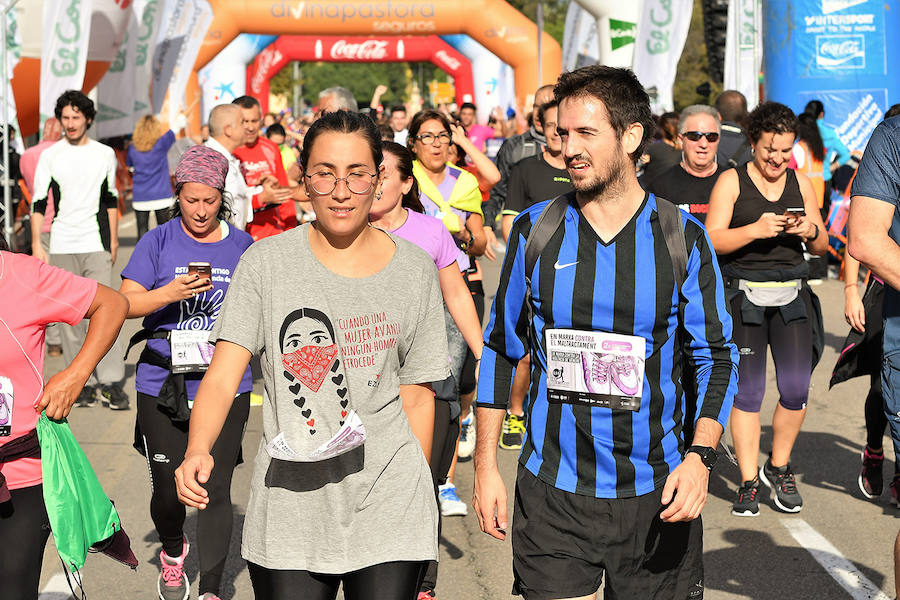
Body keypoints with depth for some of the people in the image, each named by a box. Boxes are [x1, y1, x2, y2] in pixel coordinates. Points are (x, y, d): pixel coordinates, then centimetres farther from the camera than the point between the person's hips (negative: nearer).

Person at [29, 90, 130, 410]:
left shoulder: (105, 154, 9)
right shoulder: (50, 156, 5)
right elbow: (38, 203, 5)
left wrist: (113, 241, 12)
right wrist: (37, 245, -3)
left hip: (96, 244, 0)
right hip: (61, 247, 0)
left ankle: (111, 382, -7)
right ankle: (83, 381, 7)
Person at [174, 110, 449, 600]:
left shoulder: (415, 270, 3)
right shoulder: (265, 262, -2)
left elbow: (417, 397, 8)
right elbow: (222, 375, -9)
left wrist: (417, 494, 8)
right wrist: (197, 452, -27)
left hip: (387, 505, 1)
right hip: (288, 504, -1)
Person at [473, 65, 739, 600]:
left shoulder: (683, 238, -2)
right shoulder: (535, 230, 1)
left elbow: (717, 355, 2)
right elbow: (501, 349, 8)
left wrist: (700, 456, -13)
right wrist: (486, 466, 5)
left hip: (655, 493, 0)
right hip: (552, 494, 0)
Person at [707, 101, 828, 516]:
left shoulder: (801, 184, 12)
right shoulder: (731, 182, 0)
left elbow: (822, 247, 16)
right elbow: (712, 241, -7)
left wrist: (811, 231, -6)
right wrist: (756, 229, -20)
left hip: (792, 296, 3)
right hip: (744, 296, -3)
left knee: (796, 389, -2)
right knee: (747, 391, -3)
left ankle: (778, 467, 21)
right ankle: (748, 483, 8)